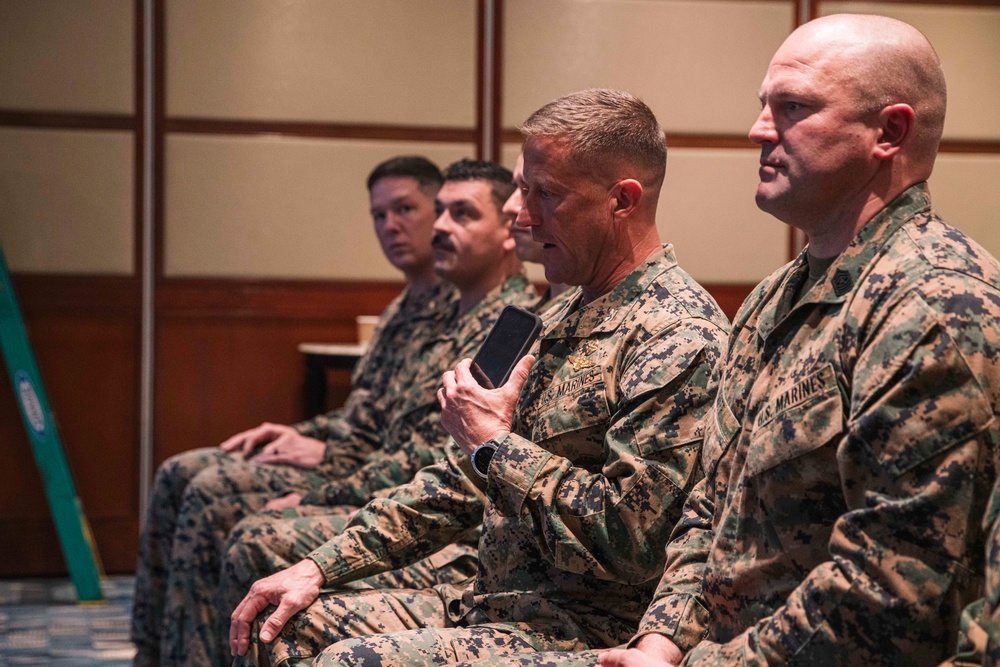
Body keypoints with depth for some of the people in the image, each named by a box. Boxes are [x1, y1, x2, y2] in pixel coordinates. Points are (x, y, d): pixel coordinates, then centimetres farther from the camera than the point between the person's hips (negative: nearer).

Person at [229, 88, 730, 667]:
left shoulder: (678, 337, -16)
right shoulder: (574, 318, 16)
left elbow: (628, 542, -25)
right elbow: (466, 477, 20)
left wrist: (494, 443, -13)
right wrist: (324, 565, 12)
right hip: (490, 599, 10)